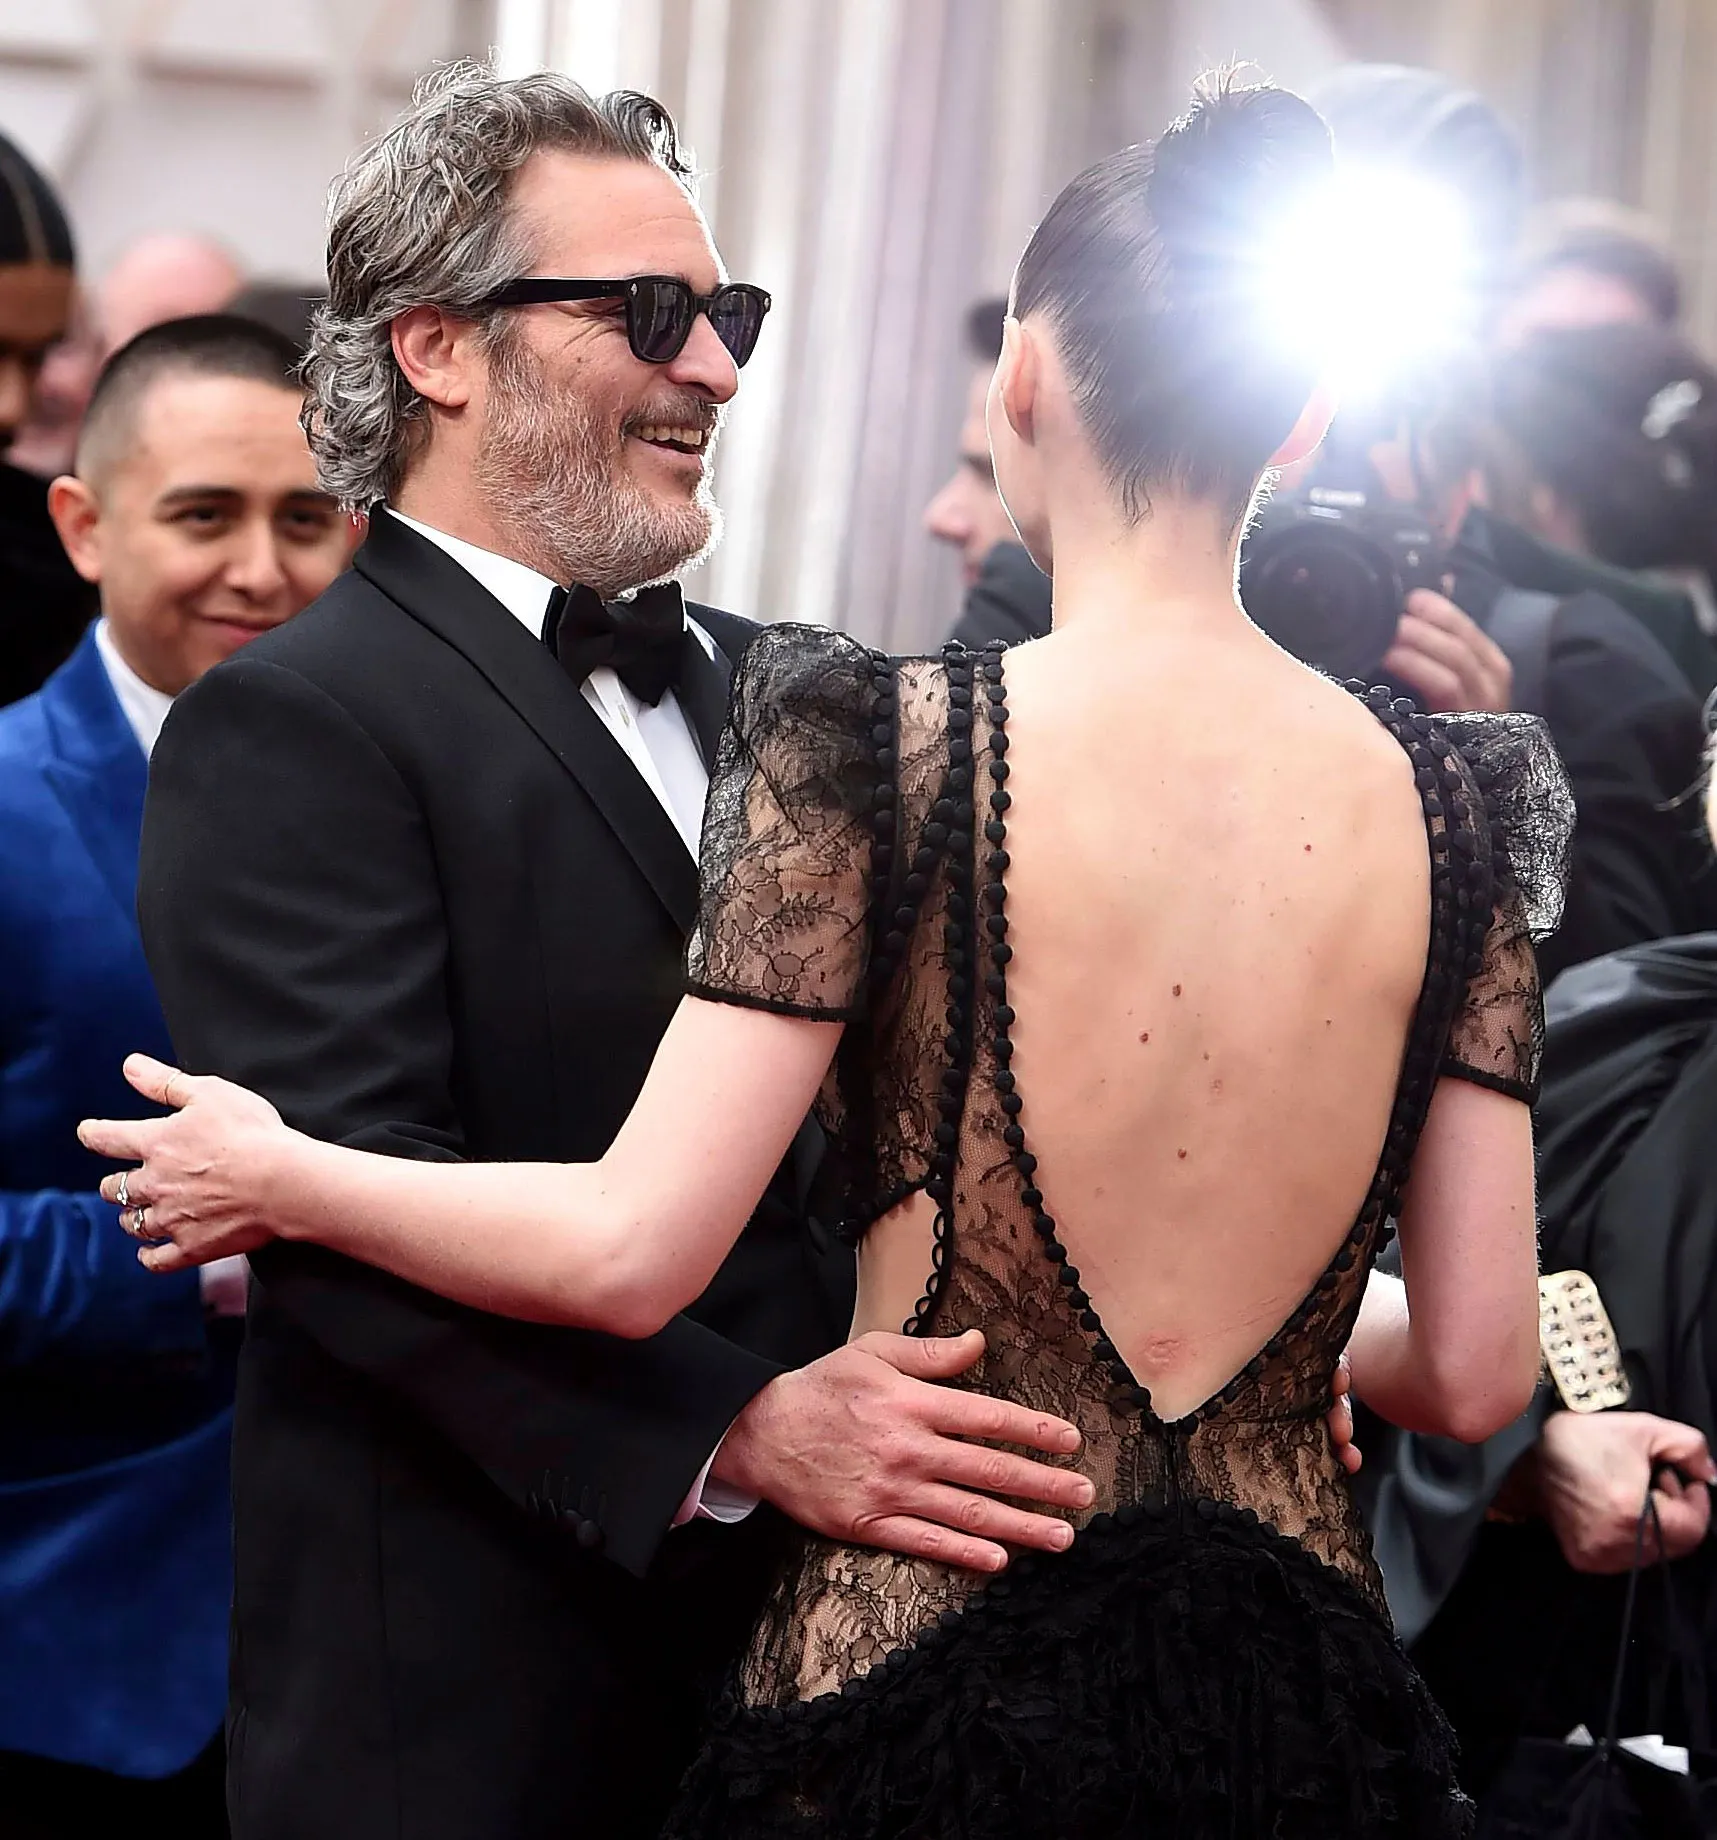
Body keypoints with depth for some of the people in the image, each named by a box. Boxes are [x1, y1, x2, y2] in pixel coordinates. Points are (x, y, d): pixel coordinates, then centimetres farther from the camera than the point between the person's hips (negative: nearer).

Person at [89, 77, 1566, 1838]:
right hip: (1296, 1697, 4)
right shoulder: (1446, 801, -2)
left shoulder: (872, 742, -12)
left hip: (918, 1690, -3)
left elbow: (631, 1250, -14)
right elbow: (1474, 1373, 1)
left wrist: (276, 1176, 3)